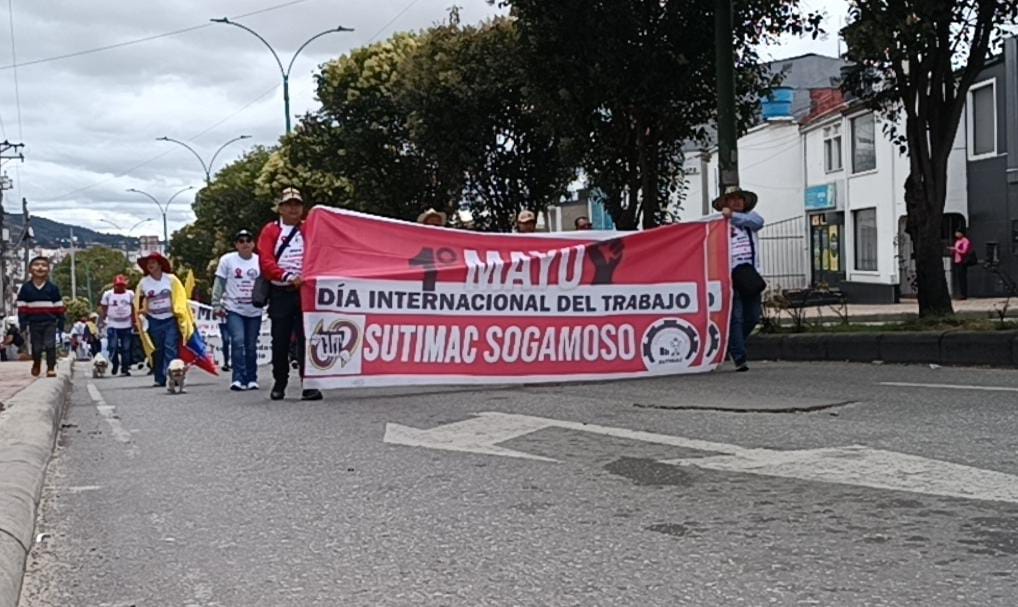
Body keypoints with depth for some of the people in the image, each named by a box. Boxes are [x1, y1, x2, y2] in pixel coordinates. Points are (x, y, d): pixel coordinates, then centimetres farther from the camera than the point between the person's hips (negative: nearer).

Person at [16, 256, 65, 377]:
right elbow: (22, 306, 0)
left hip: (50, 322, -1)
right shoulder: (26, 288, 0)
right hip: (34, 322, 1)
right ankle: (36, 365, 35)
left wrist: (60, 321, 1)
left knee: (50, 345, -8)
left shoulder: (52, 288, -1)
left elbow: (59, 307, 2)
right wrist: (23, 322, -4)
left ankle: (51, 368, -1)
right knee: (36, 347, 12)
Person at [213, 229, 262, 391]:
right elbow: (219, 284, 3)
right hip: (234, 310, -2)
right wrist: (217, 305, -1)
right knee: (238, 342, -17)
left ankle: (252, 379, 19)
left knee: (251, 346, 8)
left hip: (254, 311, 2)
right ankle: (238, 379, -15)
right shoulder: (227, 260, 1)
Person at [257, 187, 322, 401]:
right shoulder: (270, 231, 7)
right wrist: (288, 277, -18)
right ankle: (279, 384, 19)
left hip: (305, 292, 0)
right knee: (280, 341, 6)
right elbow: (266, 262, -5)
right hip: (280, 293, 0)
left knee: (306, 339, -6)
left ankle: (309, 385, -7)